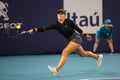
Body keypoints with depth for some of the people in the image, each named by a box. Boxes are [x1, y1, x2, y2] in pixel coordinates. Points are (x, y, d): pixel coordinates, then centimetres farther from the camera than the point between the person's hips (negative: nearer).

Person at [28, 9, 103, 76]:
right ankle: (98, 57, 50)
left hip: (76, 38, -7)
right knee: (83, 54, 25)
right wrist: (34, 30, -27)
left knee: (64, 52, -23)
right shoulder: (56, 24, -6)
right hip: (71, 40, 7)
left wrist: (85, 35, 6)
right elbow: (45, 28, -15)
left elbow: (77, 28, -2)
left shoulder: (69, 22, -16)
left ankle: (56, 69, -28)